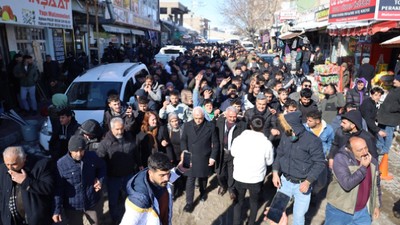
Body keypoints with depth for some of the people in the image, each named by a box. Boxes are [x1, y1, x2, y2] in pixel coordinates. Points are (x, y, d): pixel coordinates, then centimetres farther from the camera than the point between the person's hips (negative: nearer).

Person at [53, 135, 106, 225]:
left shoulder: (92, 156, -13)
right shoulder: (61, 164, -20)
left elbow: (102, 167, 8)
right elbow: (58, 189, -13)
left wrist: (100, 180, -7)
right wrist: (57, 210, -14)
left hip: (93, 202, 2)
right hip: (72, 207, -2)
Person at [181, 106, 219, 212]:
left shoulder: (210, 126, -8)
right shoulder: (187, 125, -4)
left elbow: (215, 143, -3)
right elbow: (183, 141, 2)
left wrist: (213, 157, -6)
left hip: (205, 158, 0)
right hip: (191, 157, 0)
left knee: (203, 177, 20)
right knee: (190, 180, 0)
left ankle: (203, 191, 47)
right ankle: (189, 202, 12)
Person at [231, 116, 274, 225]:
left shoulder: (239, 138, -13)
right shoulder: (267, 143, -17)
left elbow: (233, 153, 4)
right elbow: (269, 161, -3)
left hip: (239, 176, 1)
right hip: (257, 178, -1)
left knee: (239, 201, 21)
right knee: (254, 201, 24)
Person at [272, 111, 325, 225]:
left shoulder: (312, 140, -21)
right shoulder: (285, 135, -6)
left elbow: (320, 163, -14)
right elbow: (279, 154, 8)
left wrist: (308, 182, -18)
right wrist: (275, 172, -2)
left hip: (302, 184, -4)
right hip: (285, 180, 4)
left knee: (299, 215, 13)